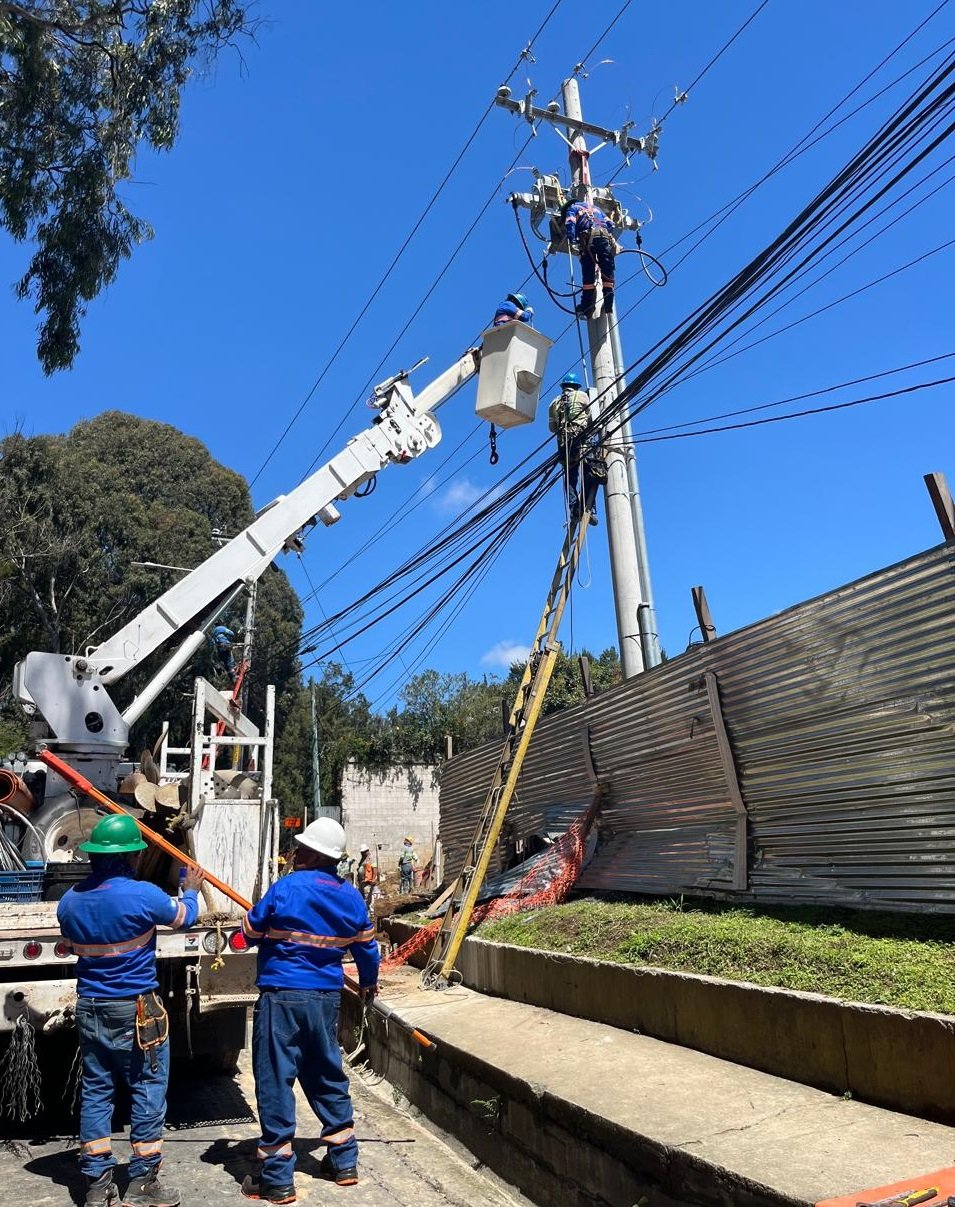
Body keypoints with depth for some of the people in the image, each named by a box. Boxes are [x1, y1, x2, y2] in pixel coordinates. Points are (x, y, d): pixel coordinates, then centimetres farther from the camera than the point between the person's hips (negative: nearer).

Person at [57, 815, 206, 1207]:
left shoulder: (69, 901, -2)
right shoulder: (143, 895, -20)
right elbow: (184, 916, -1)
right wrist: (191, 889, 20)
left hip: (89, 1009, 6)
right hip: (135, 1011, -6)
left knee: (95, 1090, 15)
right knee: (148, 1091, 7)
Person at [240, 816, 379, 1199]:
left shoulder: (287, 887, -14)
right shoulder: (351, 896, 3)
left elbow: (251, 931, -3)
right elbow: (367, 947, 14)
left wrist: (270, 931, 21)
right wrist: (368, 982, 31)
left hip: (282, 997, -6)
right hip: (327, 999, 6)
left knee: (275, 1081, 5)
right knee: (328, 1076, 19)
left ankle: (277, 1178, 12)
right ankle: (344, 1161, 29)